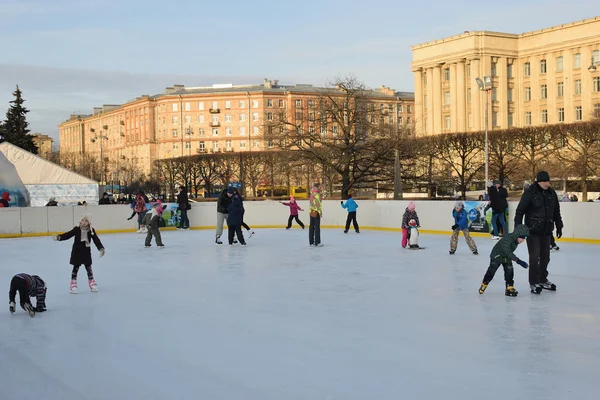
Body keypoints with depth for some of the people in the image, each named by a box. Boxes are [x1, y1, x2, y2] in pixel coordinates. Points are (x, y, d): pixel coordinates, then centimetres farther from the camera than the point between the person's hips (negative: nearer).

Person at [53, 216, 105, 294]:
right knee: (76, 267, 4)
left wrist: (101, 248, -28)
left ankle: (91, 282, 27)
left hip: (86, 252, 2)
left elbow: (96, 240, -15)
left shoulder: (91, 231, -10)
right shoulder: (76, 229, -12)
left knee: (88, 267, 11)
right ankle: (73, 283, 15)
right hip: (77, 251, -2)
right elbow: (68, 235, -17)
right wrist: (59, 237, -32)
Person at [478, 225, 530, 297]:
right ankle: (484, 284, 24)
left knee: (509, 270, -6)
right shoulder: (507, 239, -38)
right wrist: (518, 261, -54)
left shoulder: (515, 239, -12)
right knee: (492, 270, 3)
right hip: (497, 255, -6)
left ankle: (510, 288, 1)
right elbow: (507, 252, -47)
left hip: (506, 257, 7)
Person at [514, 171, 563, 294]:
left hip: (546, 231, 5)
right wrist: (518, 229, -14)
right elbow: (520, 211, -12)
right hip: (533, 231, -5)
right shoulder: (529, 193, -14)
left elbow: (556, 212, 13)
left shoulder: (551, 193, 2)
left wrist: (559, 227, 16)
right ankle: (534, 283, 6)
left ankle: (542, 280, 28)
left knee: (545, 256, 13)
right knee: (534, 257, -4)